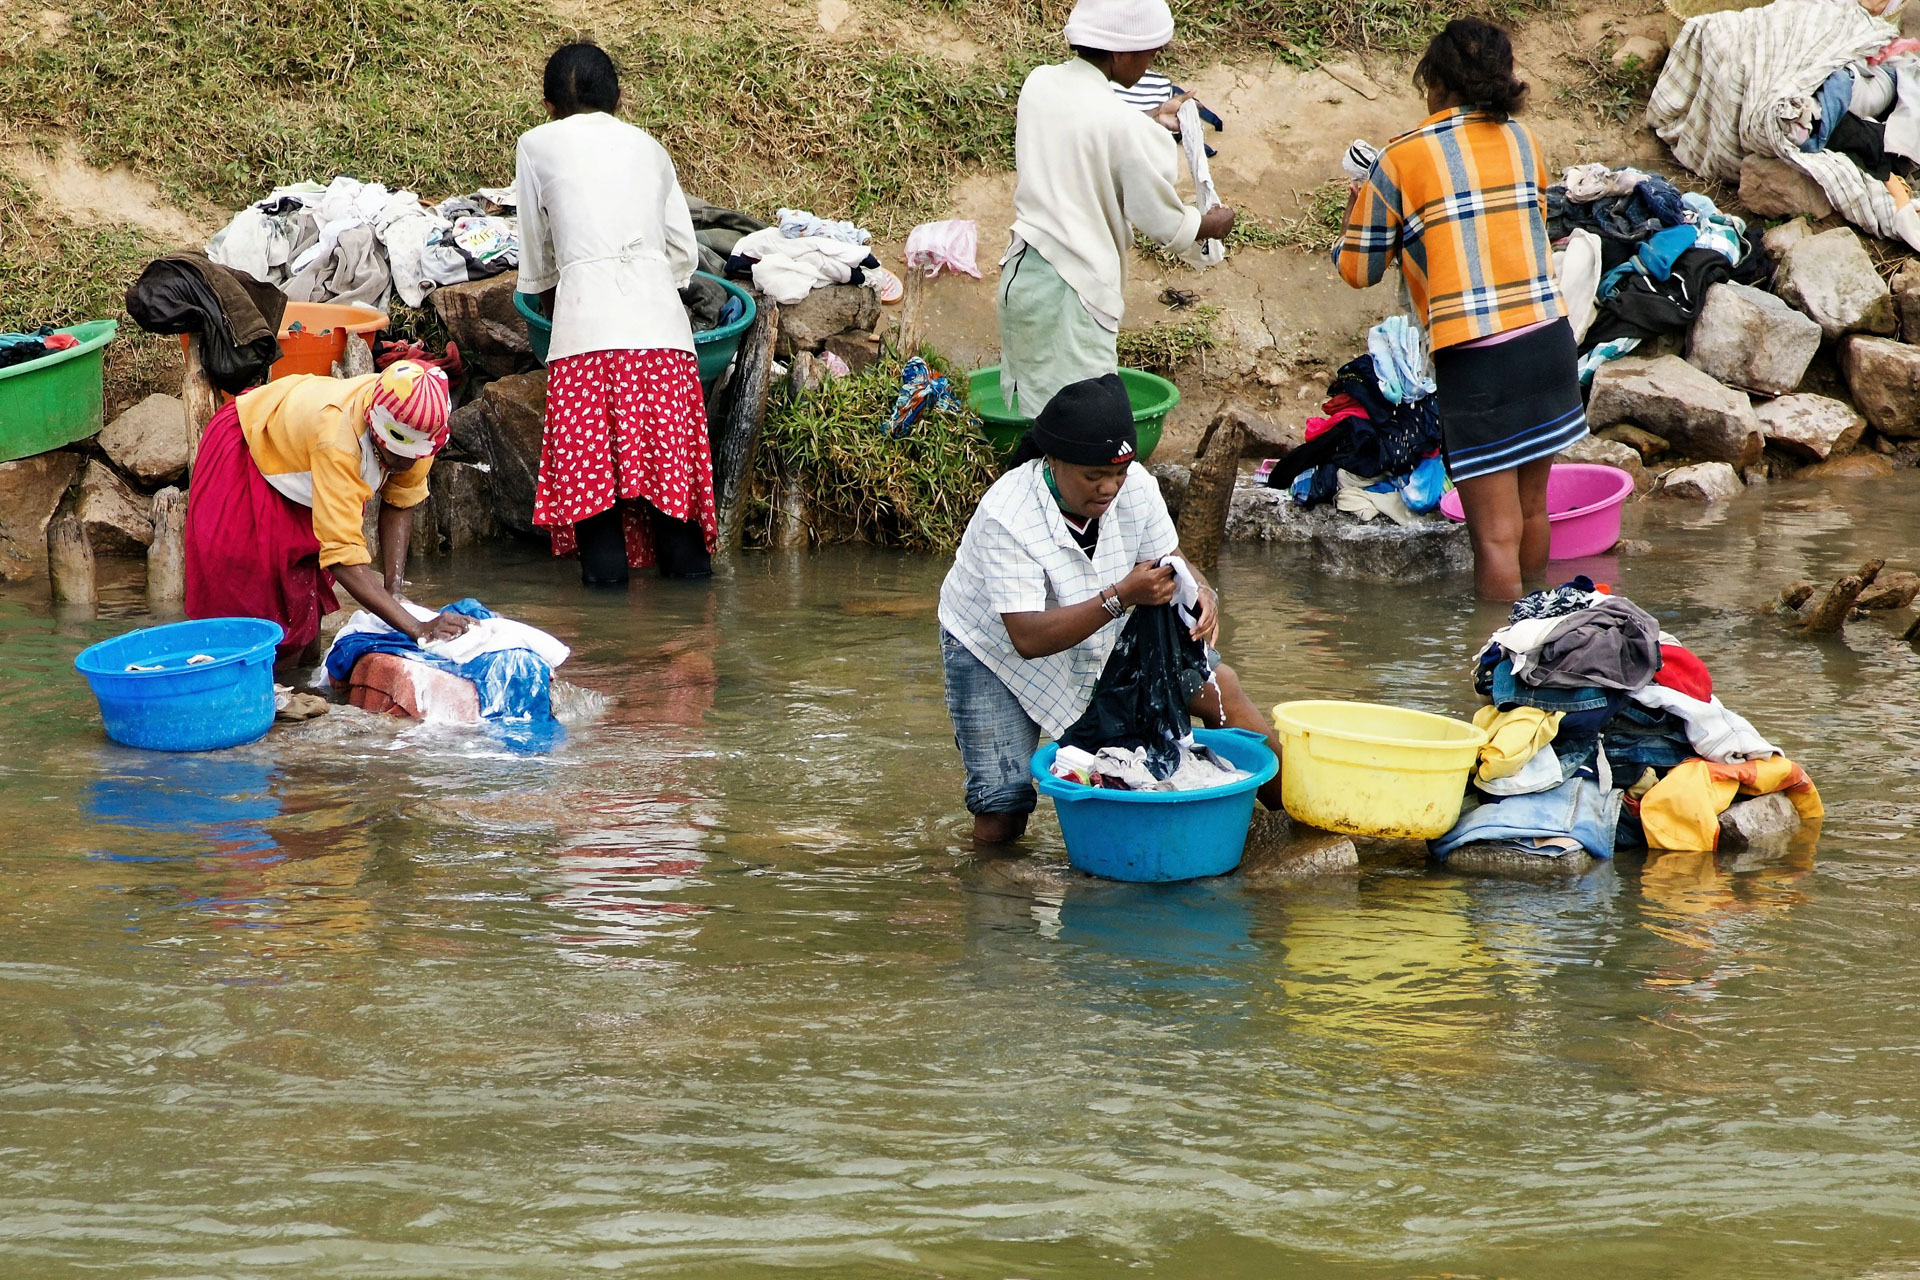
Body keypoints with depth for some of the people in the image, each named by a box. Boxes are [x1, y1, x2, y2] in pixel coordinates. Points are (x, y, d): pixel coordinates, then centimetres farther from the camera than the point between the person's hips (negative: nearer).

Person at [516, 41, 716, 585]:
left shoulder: (539, 144, 14)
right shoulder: (647, 146, 22)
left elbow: (537, 255, 21)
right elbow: (685, 252, 21)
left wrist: (550, 307, 38)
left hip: (585, 314, -3)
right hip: (660, 313, 3)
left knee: (587, 458, -1)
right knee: (669, 448, 5)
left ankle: (605, 568, -4)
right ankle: (686, 563, 4)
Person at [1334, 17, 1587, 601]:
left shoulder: (1401, 159, -4)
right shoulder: (1523, 141, 9)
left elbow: (1359, 270, 5)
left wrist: (1358, 206, 24)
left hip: (1474, 358, -5)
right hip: (1549, 339, 5)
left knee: (1497, 534, -1)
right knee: (1531, 509, 22)